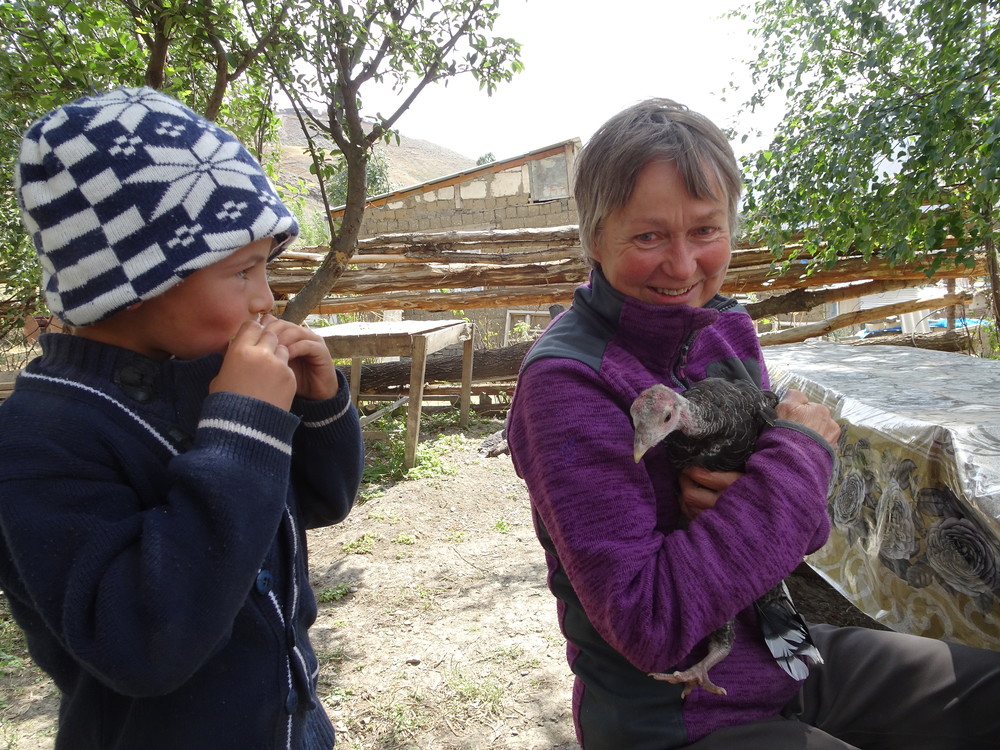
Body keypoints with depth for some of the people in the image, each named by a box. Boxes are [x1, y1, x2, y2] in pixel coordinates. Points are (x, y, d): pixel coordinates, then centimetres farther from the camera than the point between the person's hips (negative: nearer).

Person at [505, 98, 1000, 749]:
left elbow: (799, 527, 4)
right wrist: (797, 457, -23)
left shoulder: (725, 330, -2)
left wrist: (752, 502, -21)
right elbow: (649, 626, -29)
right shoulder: (566, 379, -24)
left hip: (787, 652, 7)